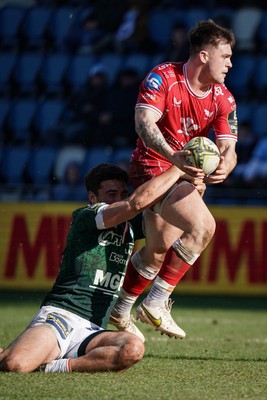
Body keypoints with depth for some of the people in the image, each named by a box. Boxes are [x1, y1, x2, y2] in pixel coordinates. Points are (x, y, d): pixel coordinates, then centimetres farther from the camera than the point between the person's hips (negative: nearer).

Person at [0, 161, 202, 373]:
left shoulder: (130, 229, 20)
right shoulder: (84, 217, -2)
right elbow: (138, 201, -16)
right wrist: (178, 168, -7)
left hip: (92, 332, 6)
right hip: (60, 316, -6)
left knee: (133, 348, -31)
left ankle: (58, 366, -17)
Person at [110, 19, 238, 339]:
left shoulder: (223, 99, 0)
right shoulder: (163, 78, -16)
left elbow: (228, 147, -7)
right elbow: (144, 123, -28)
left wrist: (224, 166, -32)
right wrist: (175, 157, -44)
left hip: (187, 174, 8)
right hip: (153, 166, -8)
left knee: (159, 249, 16)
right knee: (203, 225, -25)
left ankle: (119, 311, 37)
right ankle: (155, 304, -18)